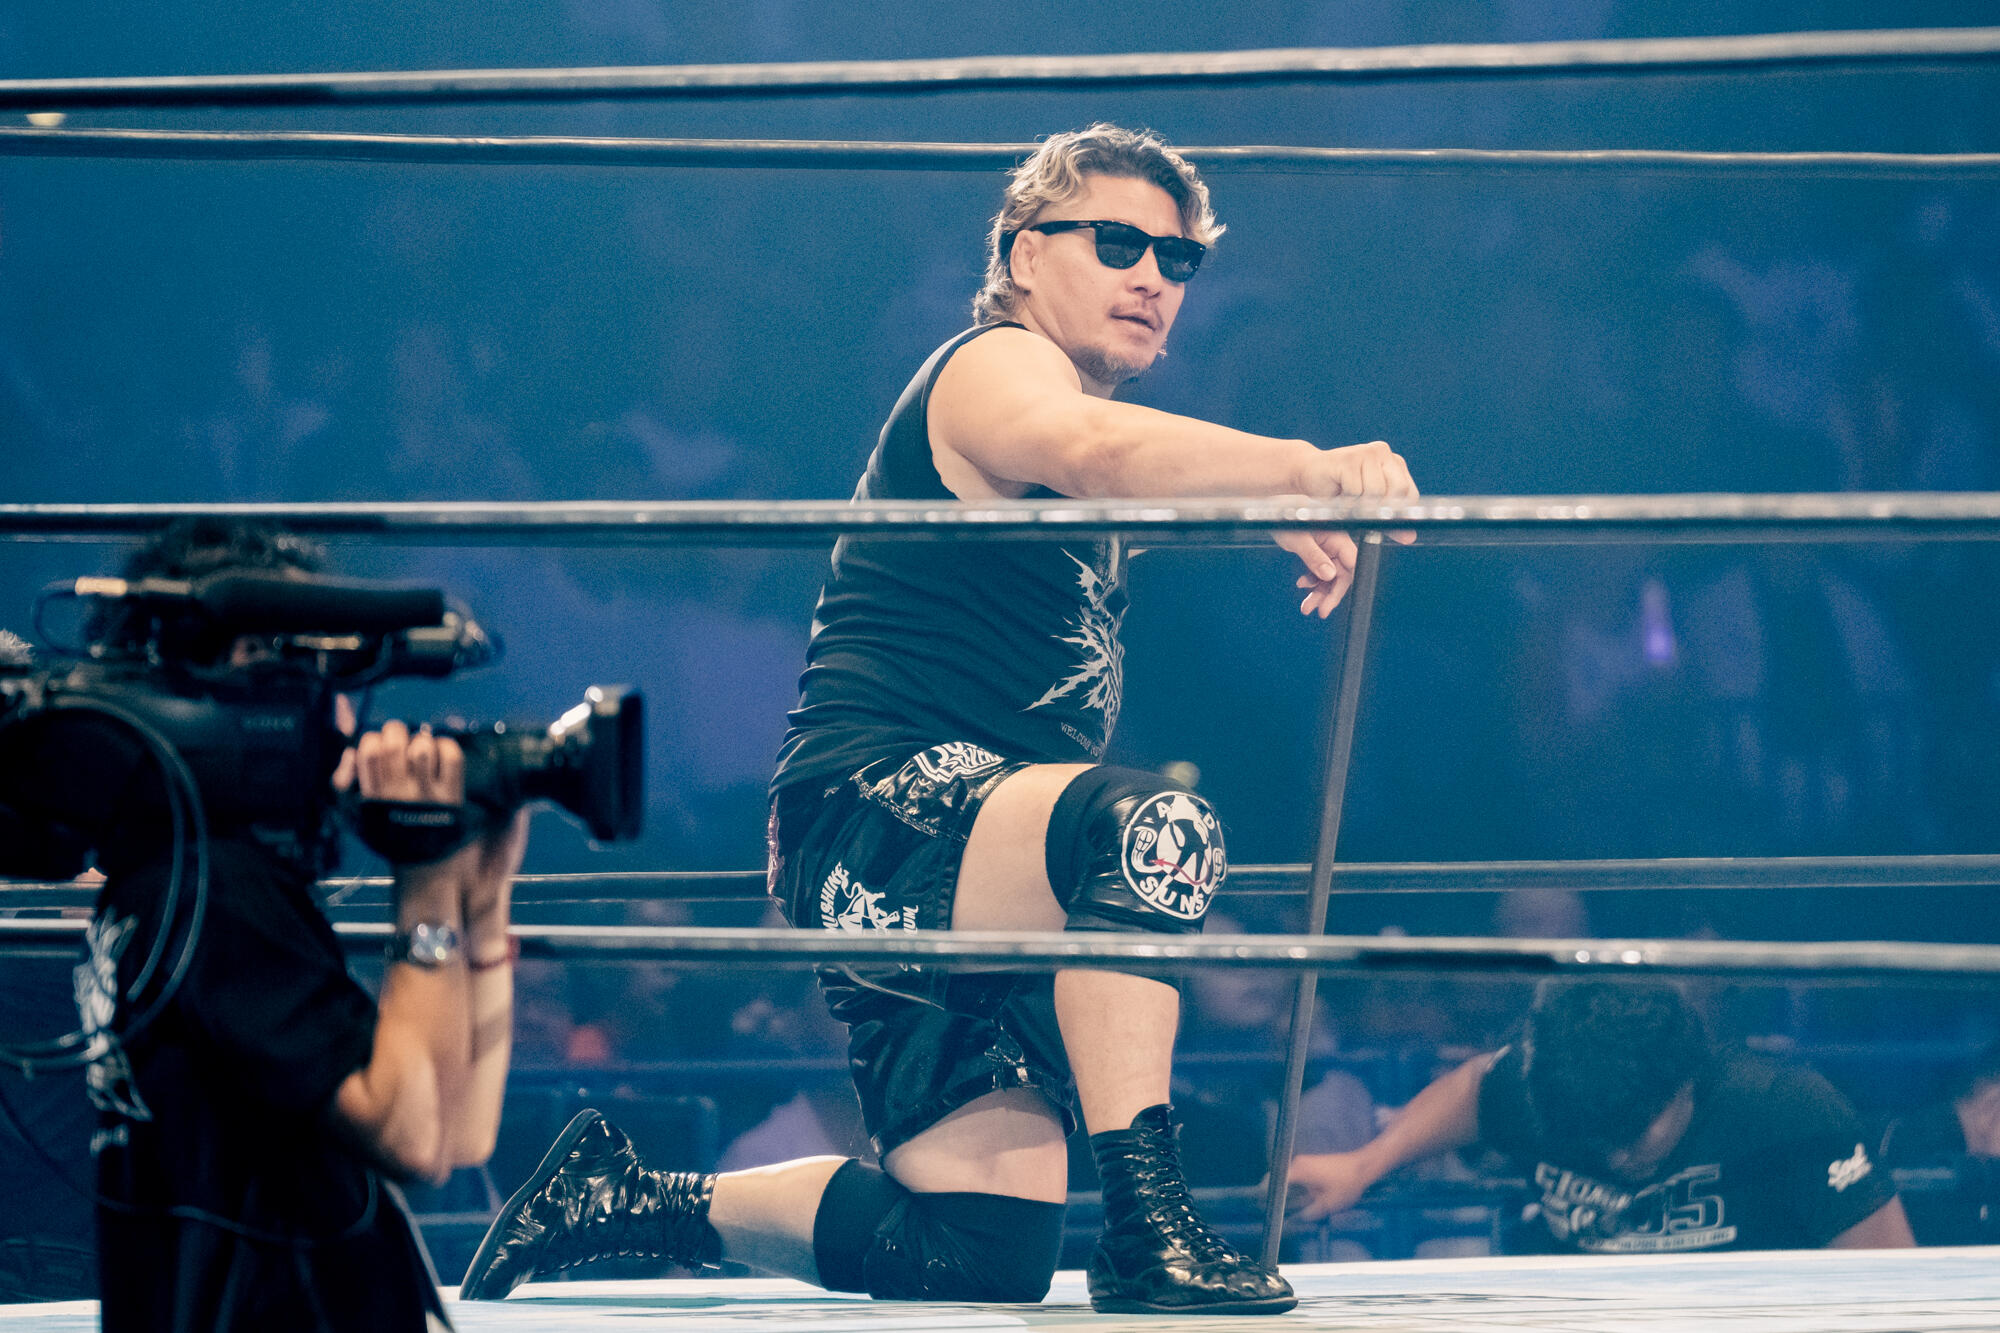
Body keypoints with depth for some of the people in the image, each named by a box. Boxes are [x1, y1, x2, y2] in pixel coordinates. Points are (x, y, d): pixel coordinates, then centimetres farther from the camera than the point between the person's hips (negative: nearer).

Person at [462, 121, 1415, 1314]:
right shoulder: (997, 372, -9)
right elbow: (1097, 449, -30)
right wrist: (1310, 469, -43)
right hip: (873, 815, -10)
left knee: (986, 1250, 2)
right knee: (1156, 827, -37)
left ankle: (628, 1199, 21)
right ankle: (1146, 1226, -40)